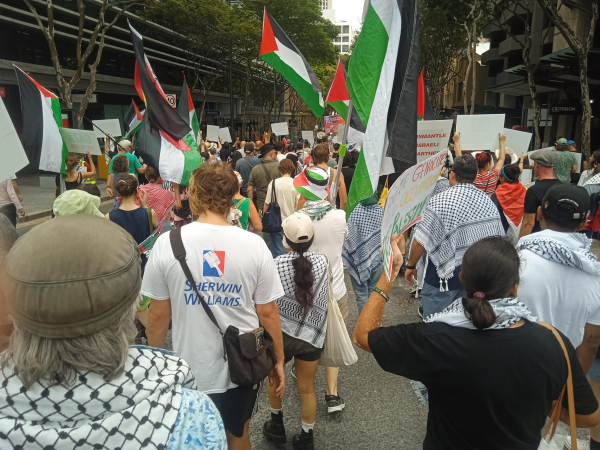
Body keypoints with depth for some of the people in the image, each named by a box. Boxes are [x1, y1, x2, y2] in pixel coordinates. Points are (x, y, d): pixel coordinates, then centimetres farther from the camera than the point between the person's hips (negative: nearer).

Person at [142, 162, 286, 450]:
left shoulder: (167, 243, -13)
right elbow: (267, 314, -8)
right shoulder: (254, 245, -13)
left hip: (191, 372, 0)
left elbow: (158, 316, -6)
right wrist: (278, 361, 7)